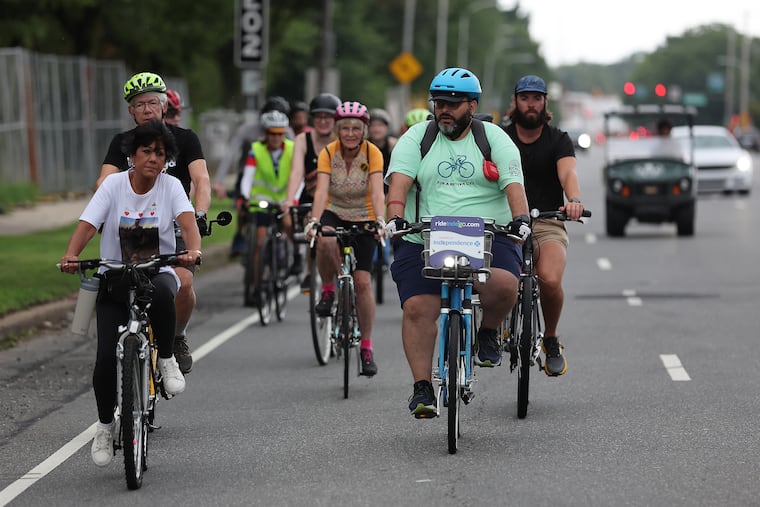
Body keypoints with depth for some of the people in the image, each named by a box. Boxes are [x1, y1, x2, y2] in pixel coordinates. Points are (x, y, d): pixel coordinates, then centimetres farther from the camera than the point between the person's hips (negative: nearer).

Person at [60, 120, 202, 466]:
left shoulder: (170, 186, -3)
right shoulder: (114, 185, -3)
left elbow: (187, 220, -20)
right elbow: (87, 225, -13)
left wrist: (193, 250, -41)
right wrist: (70, 256, -33)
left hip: (158, 273, -1)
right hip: (114, 280, 1)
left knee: (161, 293, -40)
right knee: (107, 359, -14)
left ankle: (166, 359, -13)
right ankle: (105, 425, 10)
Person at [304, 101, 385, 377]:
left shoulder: (373, 153, -18)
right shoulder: (328, 153, -16)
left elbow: (377, 191, -29)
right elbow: (321, 190, -27)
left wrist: (380, 220, -46)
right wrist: (314, 221, -43)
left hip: (363, 219, 0)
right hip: (334, 213, 0)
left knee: (362, 281, -8)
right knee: (325, 241, -37)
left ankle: (366, 347, 4)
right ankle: (328, 290, -10)